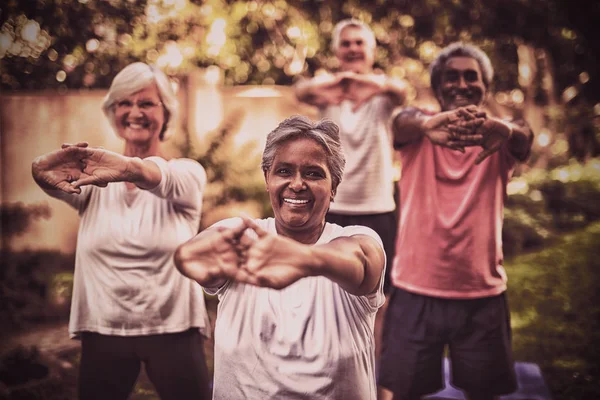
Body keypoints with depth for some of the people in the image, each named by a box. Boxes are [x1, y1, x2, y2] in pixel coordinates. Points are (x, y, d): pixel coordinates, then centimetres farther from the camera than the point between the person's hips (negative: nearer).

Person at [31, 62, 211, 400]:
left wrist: (128, 168, -49)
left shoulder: (188, 174, -3)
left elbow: (161, 178, -27)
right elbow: (55, 181, -19)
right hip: (102, 328, 2)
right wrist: (44, 170, -42)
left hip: (172, 328, -2)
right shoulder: (92, 177, 3)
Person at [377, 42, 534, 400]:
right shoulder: (418, 135, 0)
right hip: (416, 292, -1)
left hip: (483, 294, 1)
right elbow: (403, 120, -24)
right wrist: (428, 123, -49)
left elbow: (523, 135, -23)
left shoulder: (498, 141, 0)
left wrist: (504, 129, -49)